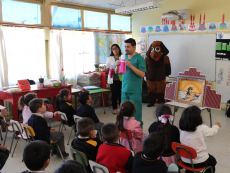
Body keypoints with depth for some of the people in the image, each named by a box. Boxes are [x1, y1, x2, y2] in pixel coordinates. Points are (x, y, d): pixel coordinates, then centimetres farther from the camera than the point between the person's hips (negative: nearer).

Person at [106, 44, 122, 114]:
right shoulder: (109, 58, 11)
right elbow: (106, 67, 13)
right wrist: (108, 68, -9)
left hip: (121, 78, -1)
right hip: (113, 79, 1)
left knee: (121, 93, 2)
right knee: (114, 94, 4)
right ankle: (114, 108, 15)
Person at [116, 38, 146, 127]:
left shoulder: (139, 58, -7)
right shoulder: (124, 57, 11)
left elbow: (142, 74, -16)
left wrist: (131, 66, -23)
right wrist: (117, 66, -7)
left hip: (135, 90, -5)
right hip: (124, 89, 6)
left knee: (135, 112, 1)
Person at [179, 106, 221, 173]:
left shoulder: (182, 129, -11)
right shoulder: (202, 128, -22)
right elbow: (212, 132, -1)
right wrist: (216, 126, 22)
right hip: (199, 162, -4)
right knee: (212, 161, 29)